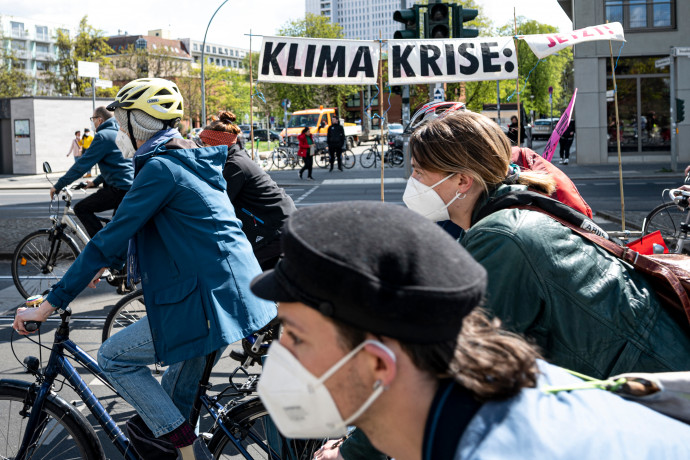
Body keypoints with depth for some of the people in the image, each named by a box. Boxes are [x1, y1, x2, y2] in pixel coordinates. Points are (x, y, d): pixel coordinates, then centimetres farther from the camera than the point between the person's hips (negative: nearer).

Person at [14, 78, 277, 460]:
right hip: (241, 293, 10)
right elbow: (134, 226, 29)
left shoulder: (160, 168, -13)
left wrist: (50, 303, -13)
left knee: (114, 357, 3)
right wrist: (104, 263, 36)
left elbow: (111, 238, -16)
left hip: (211, 302, -10)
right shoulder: (193, 161, 16)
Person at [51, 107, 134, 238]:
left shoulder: (103, 135, -9)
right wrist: (96, 182, 37)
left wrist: (58, 185, -4)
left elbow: (82, 164, -11)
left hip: (119, 189, -9)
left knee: (81, 209, -4)